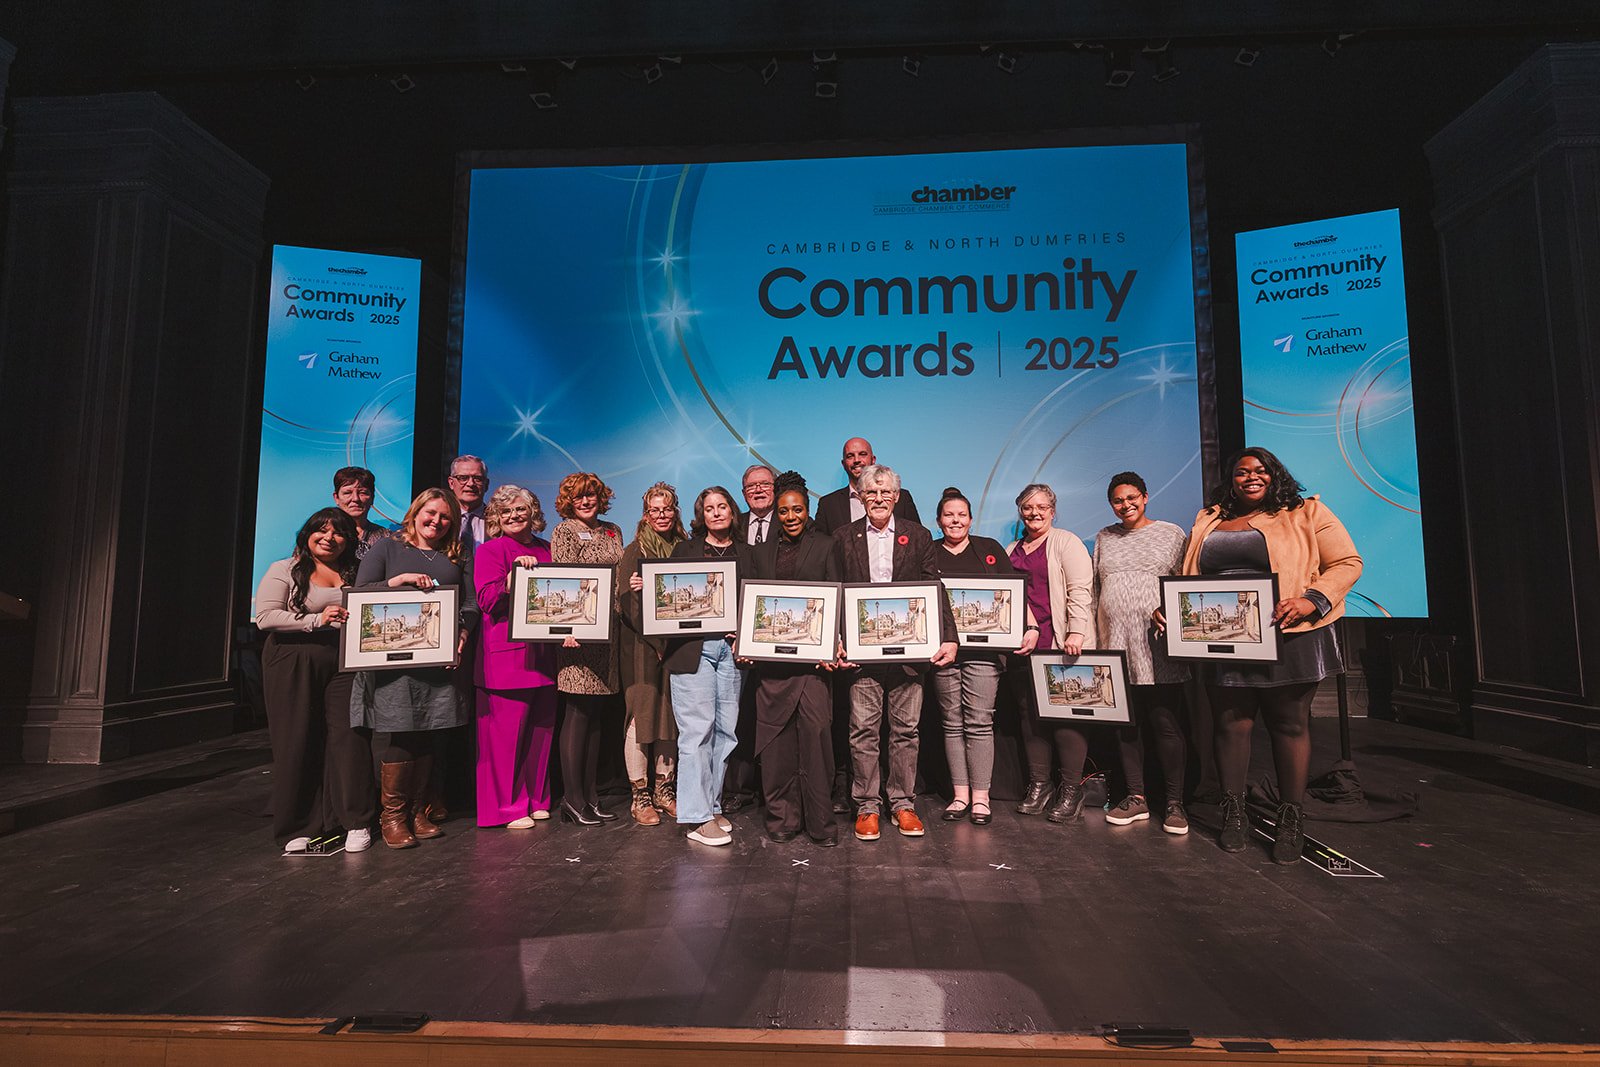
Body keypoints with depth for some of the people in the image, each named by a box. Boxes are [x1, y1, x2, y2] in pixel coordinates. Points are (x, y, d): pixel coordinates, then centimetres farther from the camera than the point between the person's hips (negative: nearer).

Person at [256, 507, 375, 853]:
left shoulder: (354, 574, 15)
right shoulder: (285, 570, 3)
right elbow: (265, 616, -8)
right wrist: (317, 620, -18)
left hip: (343, 663, 3)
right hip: (293, 664, -2)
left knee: (349, 737, -3)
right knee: (297, 743, 2)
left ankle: (356, 823, 7)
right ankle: (297, 828, 15)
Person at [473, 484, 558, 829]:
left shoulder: (546, 550, 15)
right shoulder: (489, 550, -1)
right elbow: (488, 600, -11)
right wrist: (515, 573, -23)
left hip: (543, 653, 6)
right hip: (506, 654, -5)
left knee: (541, 727, 11)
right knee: (506, 730, -2)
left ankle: (535, 799, 24)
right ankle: (506, 806, 12)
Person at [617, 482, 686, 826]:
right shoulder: (635, 551, 1)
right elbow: (625, 601, -4)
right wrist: (635, 589, -23)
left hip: (676, 642, 4)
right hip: (641, 644, -3)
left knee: (670, 715, 8)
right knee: (641, 715, -2)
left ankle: (665, 789, 20)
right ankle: (640, 795, 8)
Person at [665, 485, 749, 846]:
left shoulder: (747, 553, 14)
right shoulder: (686, 549, 11)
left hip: (732, 649, 3)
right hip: (693, 647, -2)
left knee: (725, 730, 6)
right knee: (698, 730, -5)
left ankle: (713, 806, 20)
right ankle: (698, 817, 1)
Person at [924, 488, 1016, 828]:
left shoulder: (990, 548, 10)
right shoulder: (928, 554, 10)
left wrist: (1028, 626, -7)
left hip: (982, 647, -1)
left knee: (979, 722, -3)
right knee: (952, 723, 6)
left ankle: (980, 797, 7)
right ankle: (960, 795, 15)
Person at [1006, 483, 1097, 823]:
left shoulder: (1066, 542, 2)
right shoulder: (1011, 551, 19)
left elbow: (1080, 590, -8)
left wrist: (1076, 632, -18)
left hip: (1061, 644, -5)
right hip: (1022, 645, 6)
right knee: (1030, 714, 7)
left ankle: (1071, 788, 7)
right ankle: (1038, 784, 17)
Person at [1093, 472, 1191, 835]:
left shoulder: (1171, 534, 6)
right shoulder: (1104, 538, 15)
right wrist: (1093, 636, 10)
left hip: (1160, 645, -3)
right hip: (1116, 646, 3)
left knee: (1165, 722, -1)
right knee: (1127, 723, 8)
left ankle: (1175, 802, 10)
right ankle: (1136, 797, 17)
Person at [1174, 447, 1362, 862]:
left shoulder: (1307, 514, 4)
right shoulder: (1207, 522, 14)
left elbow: (1347, 562, 0)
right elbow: (1188, 578, 18)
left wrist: (1313, 600, -17)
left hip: (1288, 638, -2)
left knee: (1290, 724, 6)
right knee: (1230, 724, 4)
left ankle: (1291, 819, 18)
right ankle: (1233, 814, 17)